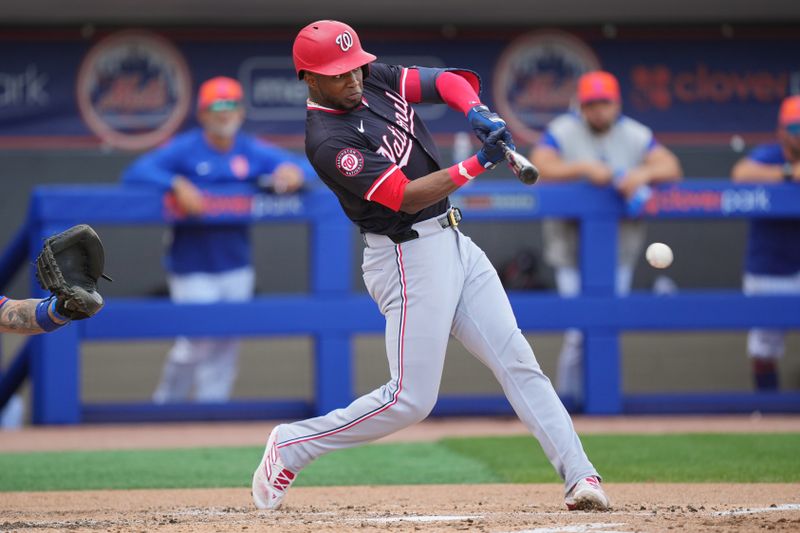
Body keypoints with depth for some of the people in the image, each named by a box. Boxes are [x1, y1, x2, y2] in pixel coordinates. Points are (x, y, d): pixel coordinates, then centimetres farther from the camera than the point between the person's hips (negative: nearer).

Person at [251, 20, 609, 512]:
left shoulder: (377, 80, 4)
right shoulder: (328, 142, -19)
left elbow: (447, 82, 5)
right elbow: (405, 196, -25)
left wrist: (477, 112, -17)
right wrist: (478, 166, -31)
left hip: (453, 242, 8)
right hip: (410, 258, -8)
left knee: (516, 360, 1)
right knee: (411, 399, -6)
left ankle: (580, 475, -1)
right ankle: (292, 445, 10)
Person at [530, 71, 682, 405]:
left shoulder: (636, 135, 4)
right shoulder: (561, 132, -3)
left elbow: (671, 168, -6)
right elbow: (539, 168, -19)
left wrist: (643, 174, -27)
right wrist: (585, 168, -31)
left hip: (620, 248, 3)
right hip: (572, 243, -3)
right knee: (580, 327, -10)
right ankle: (568, 396, 3)